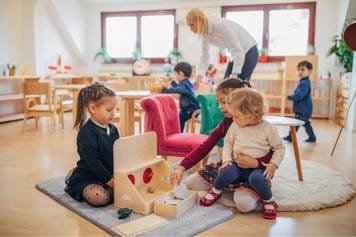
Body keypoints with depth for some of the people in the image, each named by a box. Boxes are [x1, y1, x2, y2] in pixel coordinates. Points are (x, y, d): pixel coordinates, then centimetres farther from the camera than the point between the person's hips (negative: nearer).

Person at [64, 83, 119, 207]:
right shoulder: (86, 133, -17)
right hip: (87, 179, -6)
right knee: (99, 197, -34)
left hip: (110, 175, 6)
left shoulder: (113, 129, 6)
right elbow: (93, 163, -20)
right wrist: (110, 181, -20)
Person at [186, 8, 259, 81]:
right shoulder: (204, 33, -5)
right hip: (237, 53, 8)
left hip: (249, 51, -8)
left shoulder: (220, 25, -29)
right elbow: (204, 57, 0)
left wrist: (234, 75, -37)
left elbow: (238, 51, -31)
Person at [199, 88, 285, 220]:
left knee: (256, 179, -36)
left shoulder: (268, 129, -8)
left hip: (258, 168, -2)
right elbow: (228, 143, 9)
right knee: (227, 171, -31)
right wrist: (227, 159, -6)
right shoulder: (235, 126, -1)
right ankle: (215, 192, 1)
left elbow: (279, 148, 1)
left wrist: (273, 164, -13)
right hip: (237, 165, 2)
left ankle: (269, 202, -5)